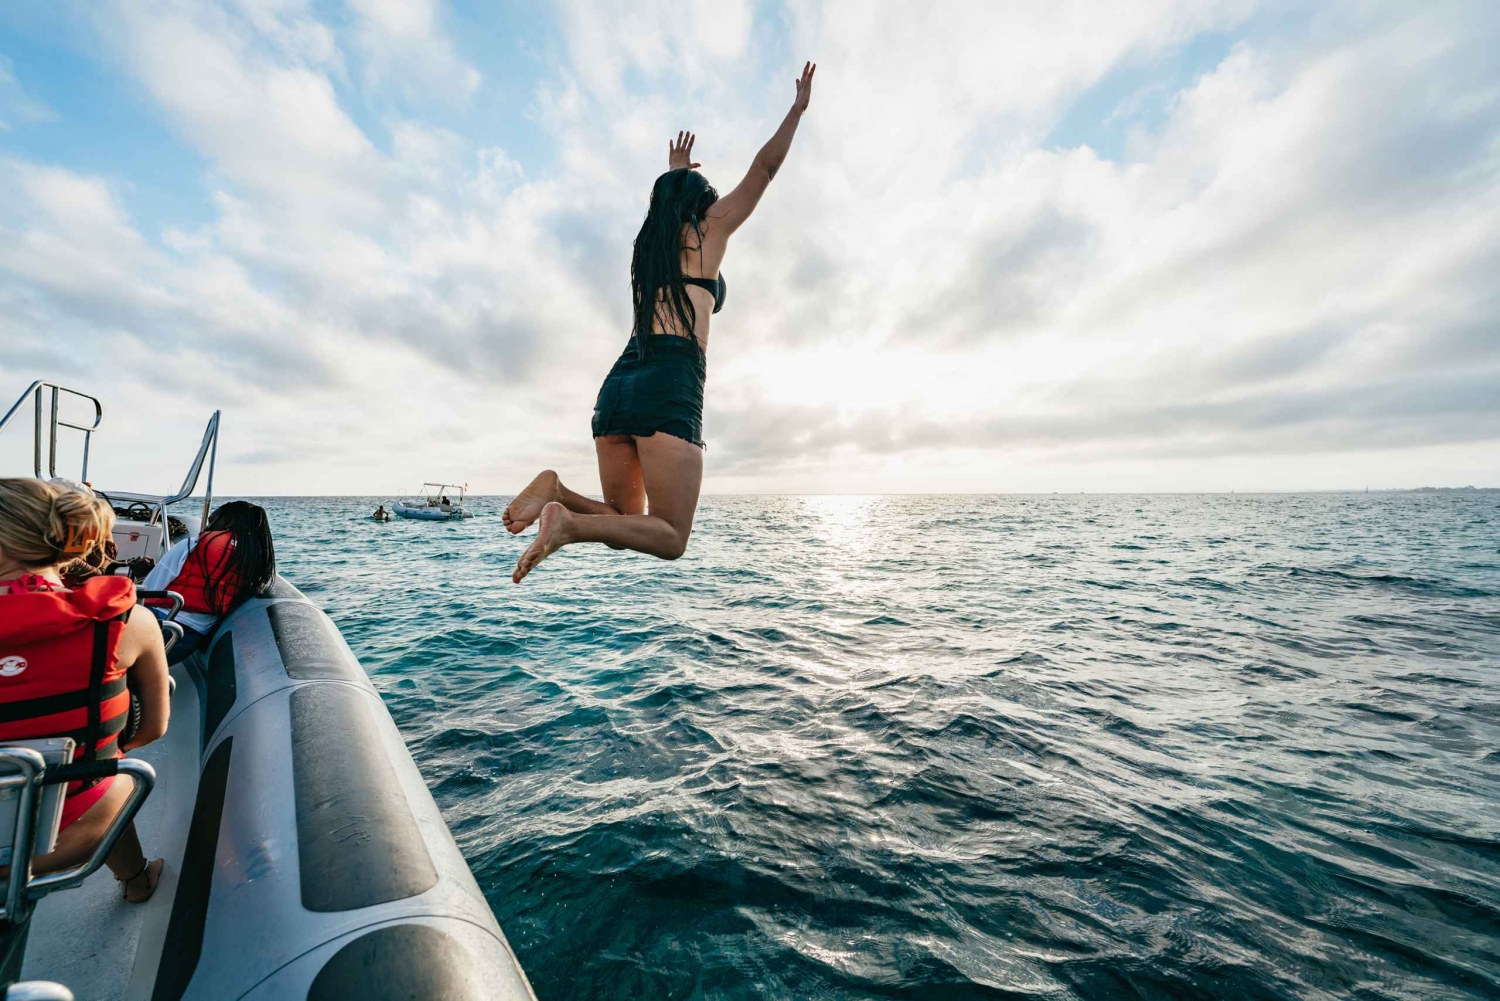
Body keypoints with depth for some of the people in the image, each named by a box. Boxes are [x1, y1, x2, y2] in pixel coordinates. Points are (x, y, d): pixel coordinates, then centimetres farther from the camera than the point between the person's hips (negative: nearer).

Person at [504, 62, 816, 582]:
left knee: (627, 523, 15)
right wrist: (798, 108, 36)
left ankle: (556, 490, -10)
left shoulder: (649, 240, 28)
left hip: (618, 383, 7)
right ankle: (569, 522, -25)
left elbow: (667, 207, 53)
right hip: (671, 385, -7)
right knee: (671, 539, -5)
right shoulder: (708, 230, 13)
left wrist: (676, 174, 69)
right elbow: (764, 167, 22)